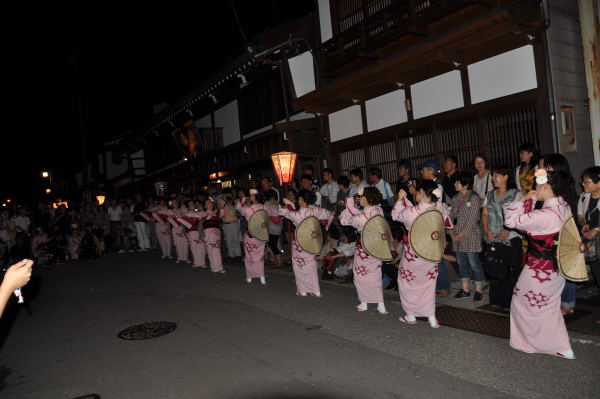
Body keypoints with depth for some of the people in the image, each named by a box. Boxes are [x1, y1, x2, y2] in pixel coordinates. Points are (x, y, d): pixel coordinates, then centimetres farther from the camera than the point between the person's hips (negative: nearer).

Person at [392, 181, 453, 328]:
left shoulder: (411, 212, -25)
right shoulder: (440, 208, -14)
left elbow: (395, 215, -6)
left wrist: (400, 199, 5)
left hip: (413, 255, -4)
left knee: (406, 281, 17)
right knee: (429, 283, 20)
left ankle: (411, 315, 26)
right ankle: (432, 317, 22)